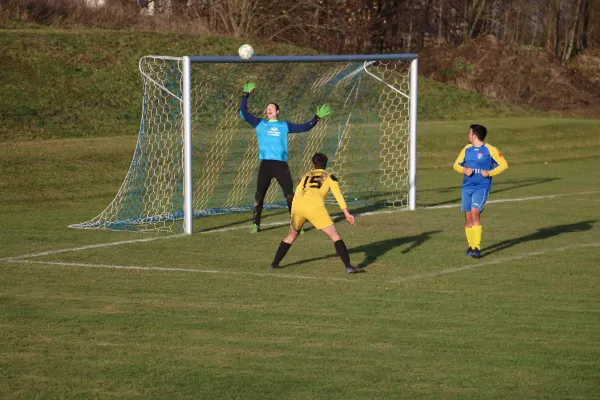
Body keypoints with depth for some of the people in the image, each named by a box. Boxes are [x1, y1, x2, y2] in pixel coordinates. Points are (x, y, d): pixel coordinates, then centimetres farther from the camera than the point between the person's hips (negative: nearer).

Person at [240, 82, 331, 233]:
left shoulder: (284, 125, 12)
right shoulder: (260, 124, 11)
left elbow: (304, 127, 16)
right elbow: (244, 113, 7)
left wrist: (317, 118, 8)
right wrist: (246, 95, 5)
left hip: (281, 164, 0)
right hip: (265, 164, 0)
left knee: (290, 195, -1)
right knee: (259, 195, -1)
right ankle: (256, 224, 7)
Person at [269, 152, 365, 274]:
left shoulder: (305, 177, 33)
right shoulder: (329, 176, 22)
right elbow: (338, 194, 8)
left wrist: (294, 217, 32)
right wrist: (347, 213, 2)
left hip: (297, 205, 4)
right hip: (315, 206, -4)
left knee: (292, 235, 29)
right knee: (335, 236, 2)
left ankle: (274, 264, 31)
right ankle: (348, 266, -10)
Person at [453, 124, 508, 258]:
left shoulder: (489, 150, -5)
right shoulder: (467, 149, 10)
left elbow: (503, 165, -2)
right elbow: (456, 164, 19)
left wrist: (489, 173, -14)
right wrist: (464, 170, -3)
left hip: (482, 188, -5)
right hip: (467, 187, 5)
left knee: (475, 213, -19)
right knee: (468, 217, 5)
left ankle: (477, 247, -18)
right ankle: (471, 245, 21)